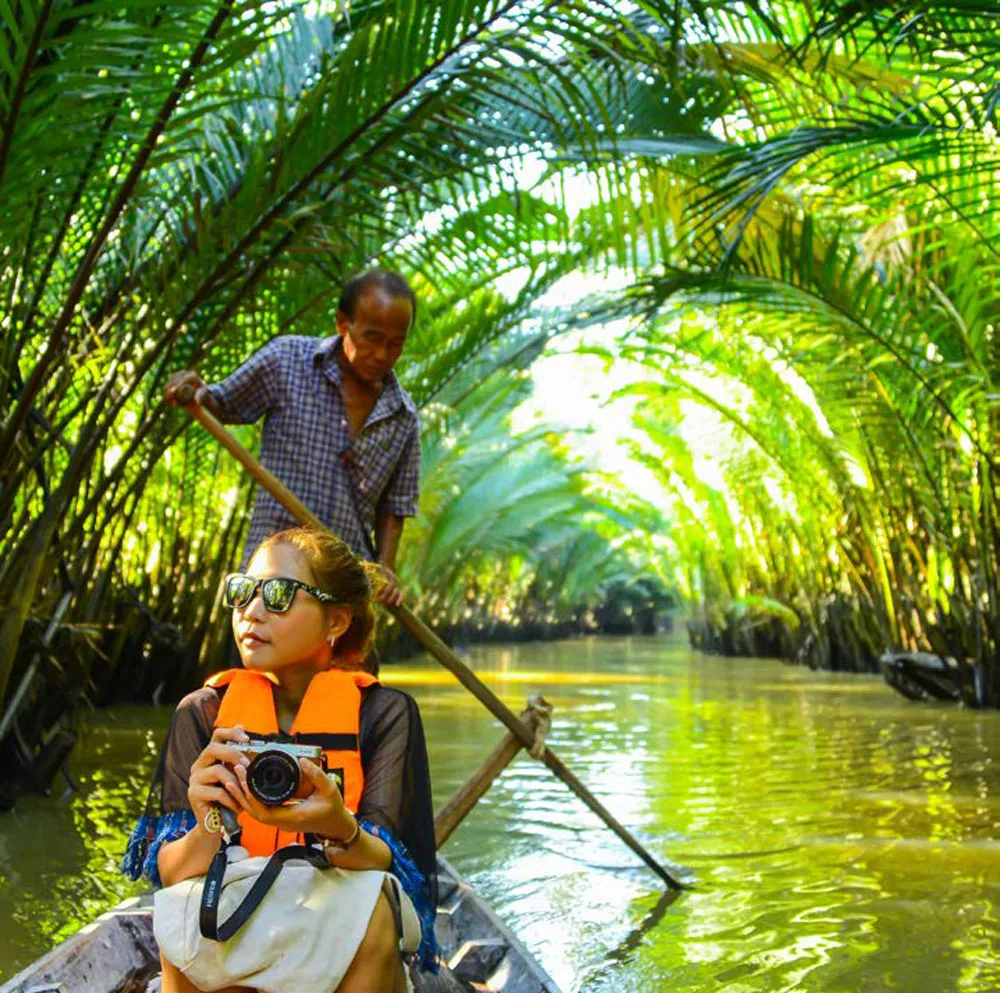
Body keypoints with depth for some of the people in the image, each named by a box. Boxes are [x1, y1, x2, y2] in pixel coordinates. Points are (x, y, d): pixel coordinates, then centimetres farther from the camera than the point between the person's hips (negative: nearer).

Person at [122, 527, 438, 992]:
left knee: (371, 908, -34)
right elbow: (167, 874, -9)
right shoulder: (203, 712, 0)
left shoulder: (385, 713, -4)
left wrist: (338, 830, -39)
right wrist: (207, 832, -33)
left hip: (346, 947, 0)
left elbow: (387, 864, -15)